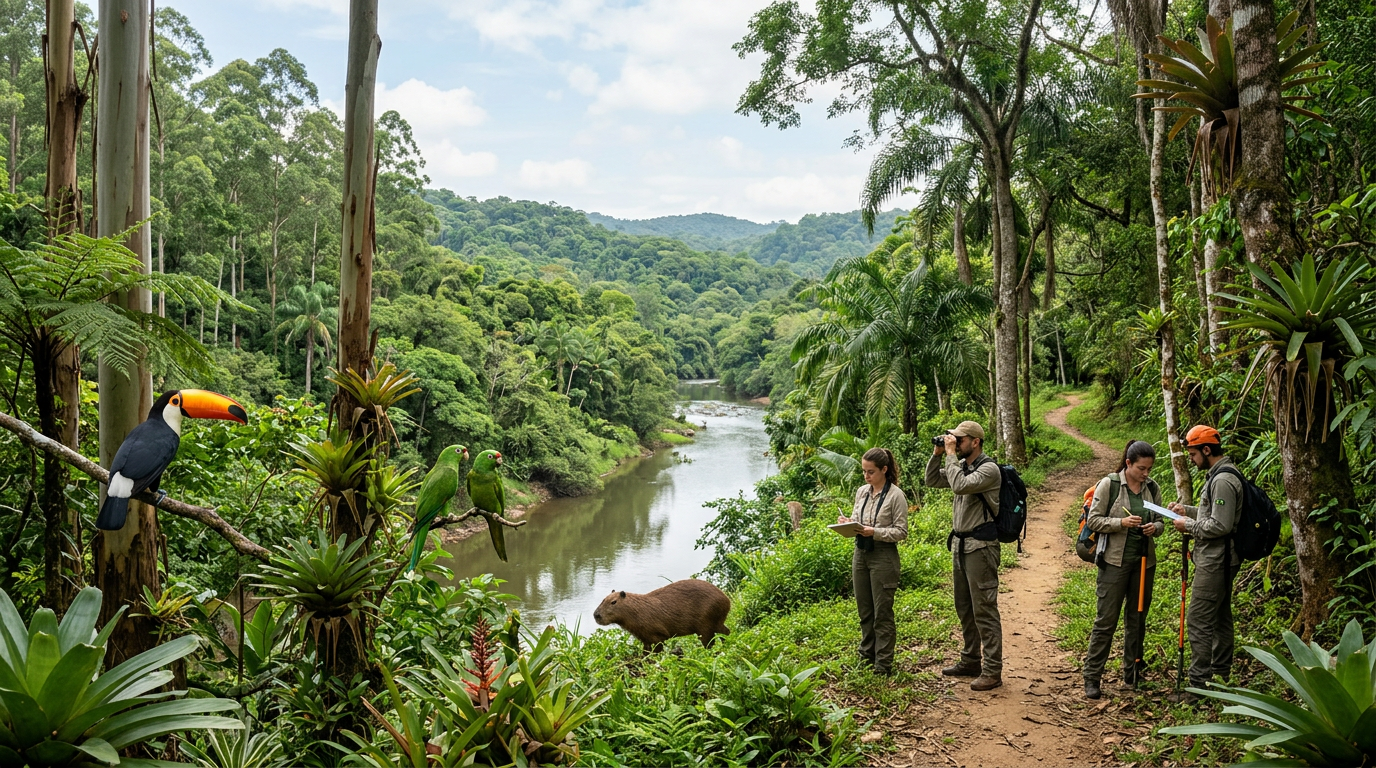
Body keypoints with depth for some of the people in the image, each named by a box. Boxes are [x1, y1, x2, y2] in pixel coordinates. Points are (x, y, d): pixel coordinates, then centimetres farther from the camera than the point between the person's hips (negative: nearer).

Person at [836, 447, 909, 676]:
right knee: (865, 611, 14)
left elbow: (901, 531, -11)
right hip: (860, 553, 6)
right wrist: (847, 523, -6)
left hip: (883, 557, -6)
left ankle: (883, 665, 9)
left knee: (882, 613, 1)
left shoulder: (895, 495, -10)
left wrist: (875, 532, -23)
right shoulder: (861, 492, 9)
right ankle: (866, 658, 25)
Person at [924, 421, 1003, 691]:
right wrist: (937, 453, 4)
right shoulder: (961, 466, 12)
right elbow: (932, 481, 16)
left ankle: (992, 671, -1)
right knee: (964, 608, 17)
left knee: (984, 610, -6)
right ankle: (970, 661, 28)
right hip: (960, 544, 9)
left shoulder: (989, 469, -14)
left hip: (980, 547, -9)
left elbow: (960, 485, -28)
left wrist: (951, 454, -20)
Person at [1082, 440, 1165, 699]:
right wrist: (1121, 523, -22)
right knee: (1106, 620, -3)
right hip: (1115, 561, -5)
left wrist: (1154, 528, -10)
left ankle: (1133, 675, 25)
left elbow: (1160, 522, 13)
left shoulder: (1152, 488, 5)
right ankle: (1092, 677, 4)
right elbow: (1093, 520, -7)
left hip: (1144, 561, 5)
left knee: (1137, 619, 12)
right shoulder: (1109, 485, -8)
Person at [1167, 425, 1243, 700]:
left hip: (1214, 562, -11)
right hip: (1221, 561, 11)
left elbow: (1220, 525, -24)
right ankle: (1221, 675, 27)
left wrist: (1188, 525, -12)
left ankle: (1199, 685, -4)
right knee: (1221, 618, 17)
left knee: (1199, 622, -8)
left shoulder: (1223, 480, -20)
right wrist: (1188, 510, 12)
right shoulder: (1218, 475, 13)